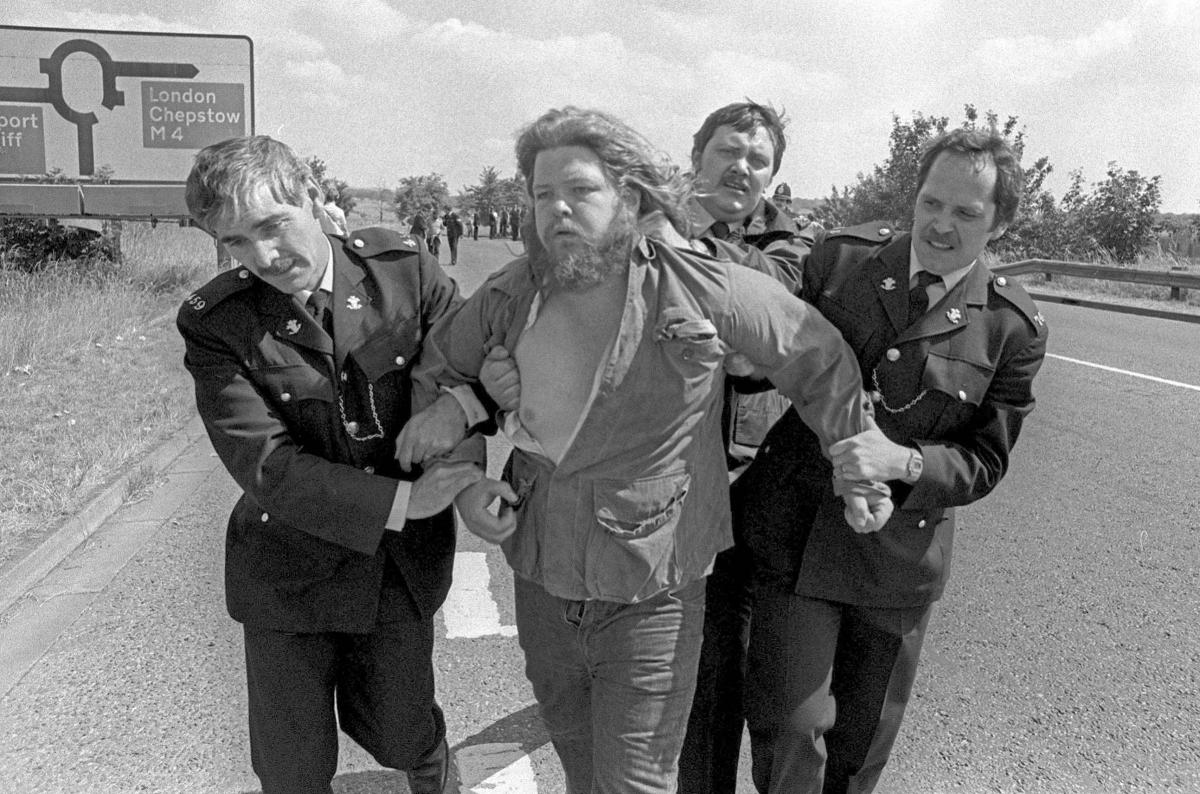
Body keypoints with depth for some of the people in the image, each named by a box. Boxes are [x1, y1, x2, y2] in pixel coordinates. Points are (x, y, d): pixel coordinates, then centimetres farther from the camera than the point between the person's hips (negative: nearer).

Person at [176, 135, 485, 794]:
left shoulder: (401, 267, -8)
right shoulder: (213, 325, -14)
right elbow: (265, 466, -20)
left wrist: (458, 402, -24)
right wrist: (401, 501, -26)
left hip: (404, 565, 1)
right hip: (289, 573, -1)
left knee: (402, 735, 20)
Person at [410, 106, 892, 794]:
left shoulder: (702, 287, -16)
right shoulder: (509, 296, -4)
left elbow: (819, 359, -2)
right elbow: (436, 376, 13)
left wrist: (861, 467, 5)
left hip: (651, 598, -4)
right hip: (540, 579, 4)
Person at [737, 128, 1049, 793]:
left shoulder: (1013, 330, -6)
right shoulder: (839, 256, -4)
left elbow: (984, 461, -7)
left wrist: (902, 462, -25)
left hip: (897, 558, 1)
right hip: (794, 533, 0)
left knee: (860, 741, 18)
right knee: (788, 725, -1)